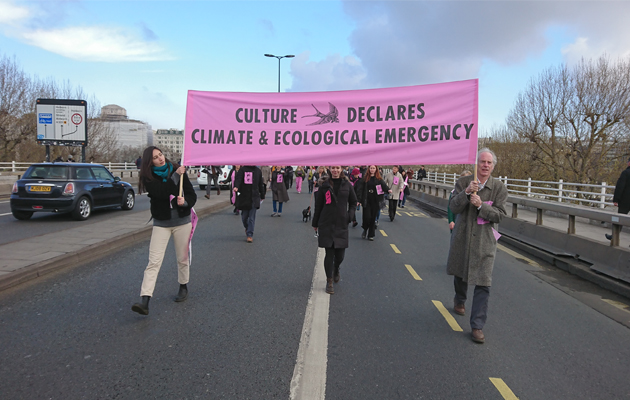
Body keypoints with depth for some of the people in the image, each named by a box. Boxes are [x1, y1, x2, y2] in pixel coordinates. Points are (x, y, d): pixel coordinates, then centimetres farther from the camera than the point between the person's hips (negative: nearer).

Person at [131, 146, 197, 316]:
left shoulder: (178, 171, -1)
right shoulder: (148, 178, -6)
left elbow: (192, 195, -2)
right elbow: (162, 192, -22)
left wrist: (185, 202, -23)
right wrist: (175, 176, -20)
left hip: (182, 221, 2)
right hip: (161, 223, -1)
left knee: (183, 258, 13)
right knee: (154, 262, -10)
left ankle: (183, 287, 37)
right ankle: (144, 301, -13)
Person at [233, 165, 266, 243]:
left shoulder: (258, 171, 9)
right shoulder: (242, 170, 2)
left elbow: (260, 184, 16)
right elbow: (238, 178, -14)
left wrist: (262, 196, 21)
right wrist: (236, 187, -35)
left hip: (254, 198, 0)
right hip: (244, 197, 0)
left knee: (252, 217, -5)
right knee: (244, 216, 9)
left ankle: (250, 235, -1)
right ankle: (247, 228, 38)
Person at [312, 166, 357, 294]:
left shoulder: (346, 185, 3)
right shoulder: (324, 185, 0)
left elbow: (353, 202, 15)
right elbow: (318, 205, 5)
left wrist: (350, 215, -1)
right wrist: (315, 223, 8)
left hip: (341, 224, 1)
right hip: (326, 224, -1)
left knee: (340, 254, 4)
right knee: (329, 254, -1)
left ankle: (336, 270, 38)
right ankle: (329, 282, 13)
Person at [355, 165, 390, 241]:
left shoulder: (379, 179, 5)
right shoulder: (365, 179, 2)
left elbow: (383, 185, -6)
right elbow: (360, 189, -1)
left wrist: (388, 190, -28)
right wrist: (358, 200, -8)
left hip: (375, 202, 1)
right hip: (366, 201, -1)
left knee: (373, 218, 5)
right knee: (367, 217, -8)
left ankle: (371, 235, 17)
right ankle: (365, 230, 23)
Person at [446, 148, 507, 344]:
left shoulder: (499, 188, -3)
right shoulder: (463, 182, -2)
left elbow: (499, 214, -9)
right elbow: (454, 207, -10)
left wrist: (481, 205, -23)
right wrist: (466, 193, -25)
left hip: (485, 241, -2)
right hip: (462, 237, 2)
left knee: (483, 283, -7)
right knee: (460, 273, 22)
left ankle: (477, 326, 2)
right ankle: (459, 300, 53)